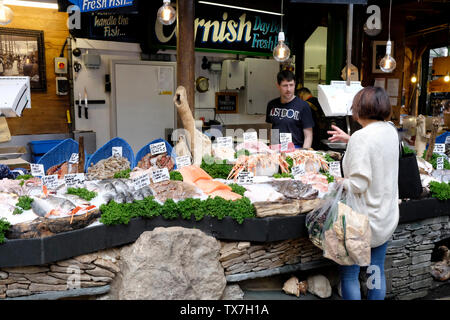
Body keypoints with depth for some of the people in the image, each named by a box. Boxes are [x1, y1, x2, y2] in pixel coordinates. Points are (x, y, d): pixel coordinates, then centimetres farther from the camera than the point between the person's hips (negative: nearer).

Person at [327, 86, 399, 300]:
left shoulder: (361, 138, -22)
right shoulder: (390, 131, 2)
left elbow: (358, 184, -25)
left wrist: (341, 182, -7)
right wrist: (349, 139, 25)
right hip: (387, 216, 8)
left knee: (349, 274, 6)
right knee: (377, 271, 19)